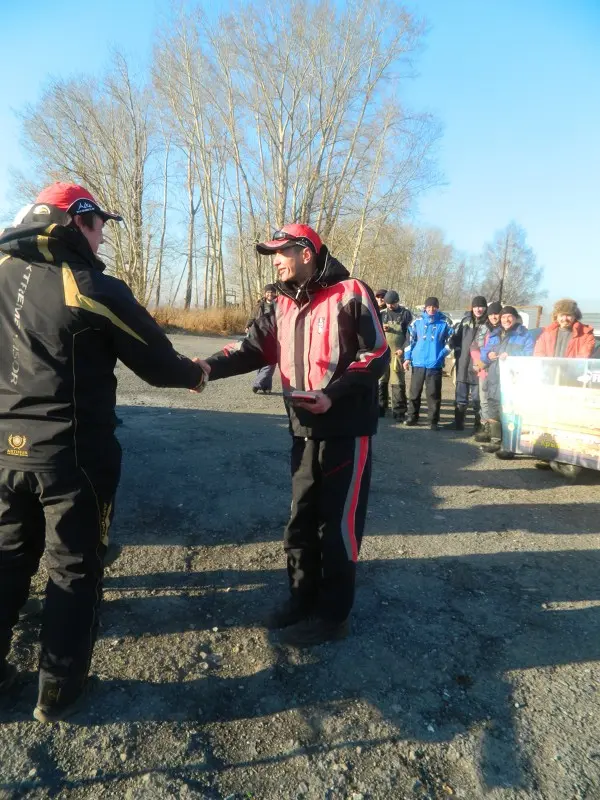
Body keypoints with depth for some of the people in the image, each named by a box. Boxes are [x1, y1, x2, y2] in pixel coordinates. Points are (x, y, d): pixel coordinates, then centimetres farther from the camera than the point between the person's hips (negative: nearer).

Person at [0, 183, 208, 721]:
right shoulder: (95, 290, -14)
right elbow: (157, 364, -7)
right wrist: (196, 373, 12)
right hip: (72, 453, -6)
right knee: (74, 569, 11)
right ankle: (59, 691, 24)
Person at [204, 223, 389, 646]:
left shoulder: (350, 294, -9)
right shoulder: (285, 305, 11)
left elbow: (378, 355, -12)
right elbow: (253, 347, 3)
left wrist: (333, 393, -22)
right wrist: (209, 367, -13)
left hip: (347, 430, -7)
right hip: (306, 430, 7)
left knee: (338, 523, 3)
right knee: (302, 520, 16)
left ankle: (332, 614, 19)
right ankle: (303, 599, 34)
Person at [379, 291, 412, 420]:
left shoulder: (405, 314, 4)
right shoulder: (382, 314, 12)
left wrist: (404, 349, -11)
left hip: (398, 353, -3)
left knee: (397, 382, -4)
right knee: (381, 381, 8)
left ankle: (399, 411, 0)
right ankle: (380, 408, 18)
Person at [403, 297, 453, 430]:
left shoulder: (444, 323, 2)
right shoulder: (417, 322, 6)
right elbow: (410, 339, 7)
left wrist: (441, 354, -5)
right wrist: (407, 357, 1)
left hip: (435, 364, -2)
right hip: (418, 363, 2)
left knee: (434, 394, 0)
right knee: (414, 392, 8)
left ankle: (433, 421, 8)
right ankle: (412, 417, 20)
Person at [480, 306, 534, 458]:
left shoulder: (524, 335, 1)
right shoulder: (494, 334, 19)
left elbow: (530, 355, -11)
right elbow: (484, 352, 20)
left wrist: (511, 356, -22)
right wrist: (488, 355, -3)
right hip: (494, 381, 7)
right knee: (494, 413, 14)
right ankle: (495, 442, 26)